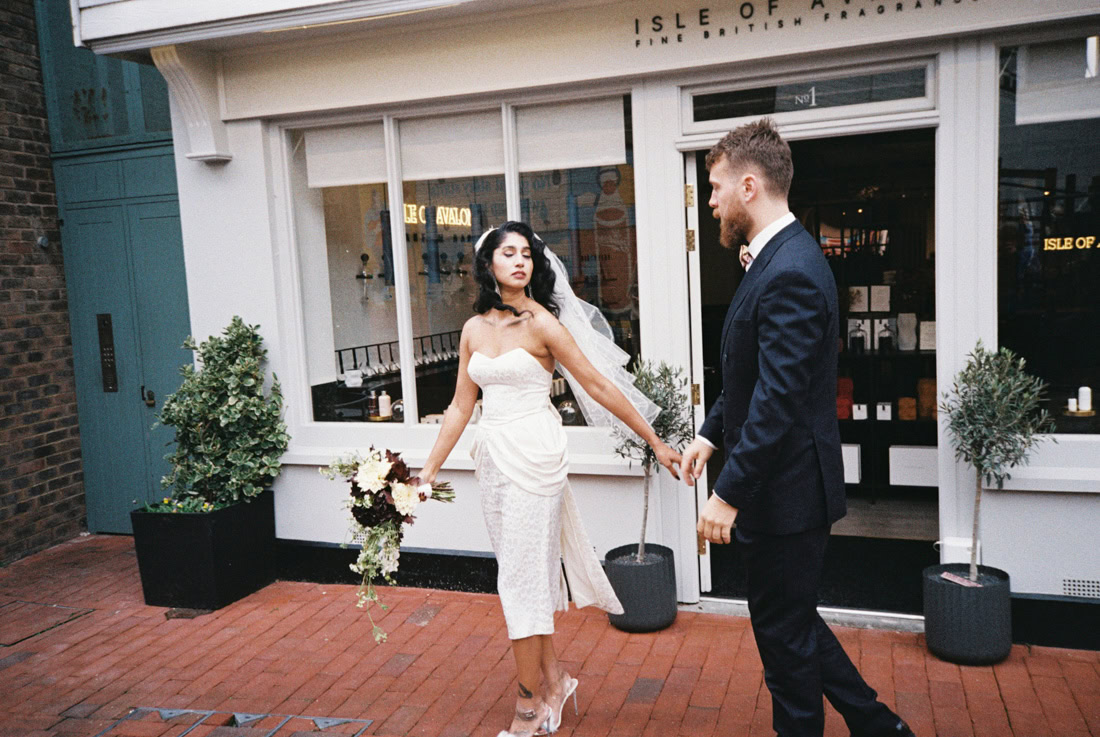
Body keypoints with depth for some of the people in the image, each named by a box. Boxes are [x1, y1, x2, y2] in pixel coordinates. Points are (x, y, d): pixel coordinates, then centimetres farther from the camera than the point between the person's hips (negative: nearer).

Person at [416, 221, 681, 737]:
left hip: (533, 454, -6)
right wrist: (429, 469, 11)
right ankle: (553, 681, 30)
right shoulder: (473, 329, 9)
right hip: (493, 456, 6)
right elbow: (460, 406, 12)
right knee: (524, 574, 13)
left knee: (521, 578, -1)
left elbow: (599, 387, -7)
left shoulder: (542, 323, -9)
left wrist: (655, 443, -5)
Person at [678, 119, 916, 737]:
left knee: (785, 630, 8)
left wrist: (730, 493, -23)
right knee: (789, 621, 22)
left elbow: (778, 400, -27)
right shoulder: (779, 258, 10)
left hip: (786, 493, -10)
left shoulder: (790, 273, -23)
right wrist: (712, 432, 13)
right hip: (782, 485, 10)